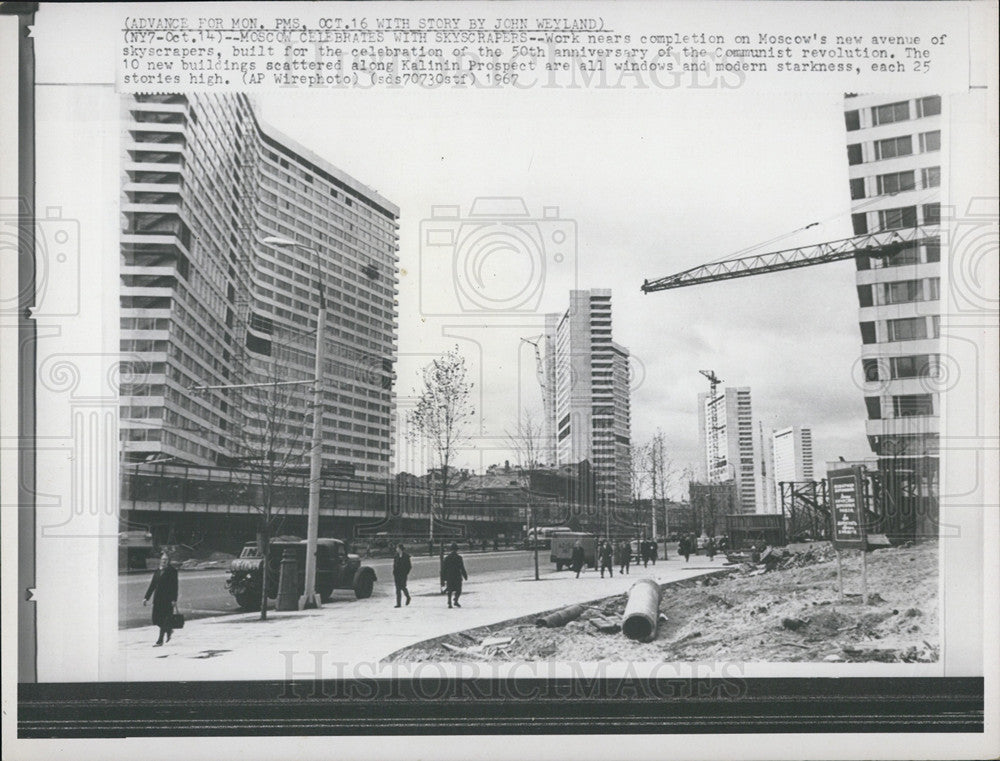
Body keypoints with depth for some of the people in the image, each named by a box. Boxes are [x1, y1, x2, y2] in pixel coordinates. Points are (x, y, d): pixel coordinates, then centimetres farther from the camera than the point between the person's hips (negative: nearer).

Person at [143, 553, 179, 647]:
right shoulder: (157, 571, 14)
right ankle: (169, 629, 30)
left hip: (167, 598, -6)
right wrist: (146, 597, 11)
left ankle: (160, 640, -5)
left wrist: (174, 600, -14)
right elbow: (152, 585, 17)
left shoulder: (172, 571, -3)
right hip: (158, 598, 6)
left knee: (164, 619, -8)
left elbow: (175, 586, -7)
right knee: (156, 618, 3)